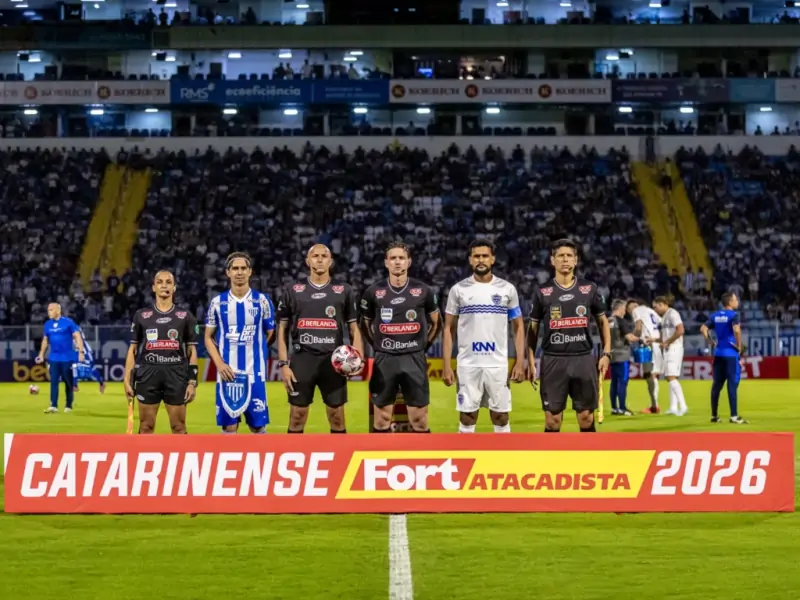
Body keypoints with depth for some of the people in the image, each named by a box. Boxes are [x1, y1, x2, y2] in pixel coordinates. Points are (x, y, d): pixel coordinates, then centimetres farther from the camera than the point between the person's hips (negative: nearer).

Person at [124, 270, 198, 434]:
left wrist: (192, 382, -1)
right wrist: (128, 380, 2)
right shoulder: (141, 315, 7)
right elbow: (133, 349, 9)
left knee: (179, 427, 2)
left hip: (176, 375, 0)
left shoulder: (185, 316, 6)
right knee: (146, 427, 3)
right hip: (148, 374, 0)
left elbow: (192, 350, 7)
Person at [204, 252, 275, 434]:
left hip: (254, 372, 0)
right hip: (227, 372, 1)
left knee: (258, 424, 1)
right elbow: (208, 337, 7)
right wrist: (219, 363, -6)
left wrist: (251, 351, 4)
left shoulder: (262, 301, 3)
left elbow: (270, 335, 10)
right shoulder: (217, 302, 5)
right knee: (229, 425, 2)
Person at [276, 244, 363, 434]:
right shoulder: (292, 290, 6)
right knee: (297, 417, 2)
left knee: (337, 417, 3)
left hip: (333, 360, 0)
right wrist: (283, 364, -2)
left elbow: (354, 328, 9)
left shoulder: (344, 291, 7)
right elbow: (282, 330, 7)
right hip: (302, 359, 0)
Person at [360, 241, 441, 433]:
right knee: (381, 422, 4)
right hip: (385, 360, 0)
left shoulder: (423, 291, 2)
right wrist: (378, 346, 7)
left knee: (419, 421, 1)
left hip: (414, 359, 0)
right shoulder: (373, 291, 2)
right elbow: (365, 324, 15)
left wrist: (423, 346, 9)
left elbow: (436, 322, 15)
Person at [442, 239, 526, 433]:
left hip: (498, 364, 0)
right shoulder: (459, 290, 2)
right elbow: (448, 329, 6)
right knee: (467, 419, 3)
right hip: (468, 364, 0)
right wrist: (446, 365, -2)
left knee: (501, 418, 4)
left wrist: (520, 362, -2)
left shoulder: (507, 289, 3)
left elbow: (518, 327, 8)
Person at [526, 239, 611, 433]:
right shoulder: (542, 292, 2)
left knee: (586, 417, 4)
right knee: (553, 420, 0)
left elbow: (602, 321, 14)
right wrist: (531, 362, 1)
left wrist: (606, 353, 3)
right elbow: (533, 328, 9)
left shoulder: (589, 289, 5)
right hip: (553, 361, -1)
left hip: (583, 359, 1)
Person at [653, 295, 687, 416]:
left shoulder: (672, 314, -11)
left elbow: (680, 330, -22)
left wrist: (667, 342, -16)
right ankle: (673, 407, 11)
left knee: (671, 377, -16)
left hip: (674, 349, -10)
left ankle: (683, 406, -21)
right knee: (670, 378, 9)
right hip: (667, 350, 10)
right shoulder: (664, 317, 18)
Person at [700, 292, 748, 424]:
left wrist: (711, 342, 10)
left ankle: (714, 415, 14)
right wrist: (739, 346, -14)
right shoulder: (733, 315, -9)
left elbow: (703, 329, 6)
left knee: (717, 384, 11)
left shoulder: (715, 315, 10)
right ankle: (734, 416, -9)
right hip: (731, 354, -6)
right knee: (732, 384, -6)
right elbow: (736, 330, -25)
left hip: (718, 353, 6)